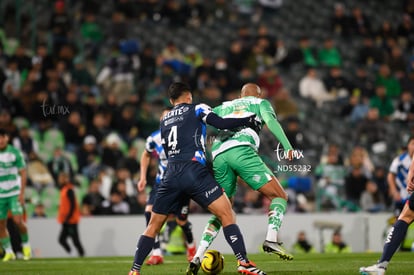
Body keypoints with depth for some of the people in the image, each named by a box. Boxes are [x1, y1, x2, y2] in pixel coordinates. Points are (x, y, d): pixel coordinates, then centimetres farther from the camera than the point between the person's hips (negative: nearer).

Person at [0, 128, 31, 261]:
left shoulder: (14, 152, -5)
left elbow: (23, 173, -1)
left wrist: (22, 193, -9)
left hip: (14, 193, -3)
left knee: (18, 221, -15)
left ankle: (26, 244, 8)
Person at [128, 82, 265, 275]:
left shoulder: (164, 120, 25)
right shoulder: (196, 109, 10)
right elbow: (221, 123, -4)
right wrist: (248, 121, 8)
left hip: (171, 175, 5)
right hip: (194, 170, -5)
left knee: (153, 226, 14)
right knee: (227, 215, -4)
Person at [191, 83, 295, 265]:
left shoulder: (223, 107, 36)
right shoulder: (261, 103, 25)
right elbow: (270, 120, 4)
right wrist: (287, 145, -9)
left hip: (218, 156, 4)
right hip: (242, 150, -4)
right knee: (279, 196, 2)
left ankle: (198, 256, 3)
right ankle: (271, 240, -21)